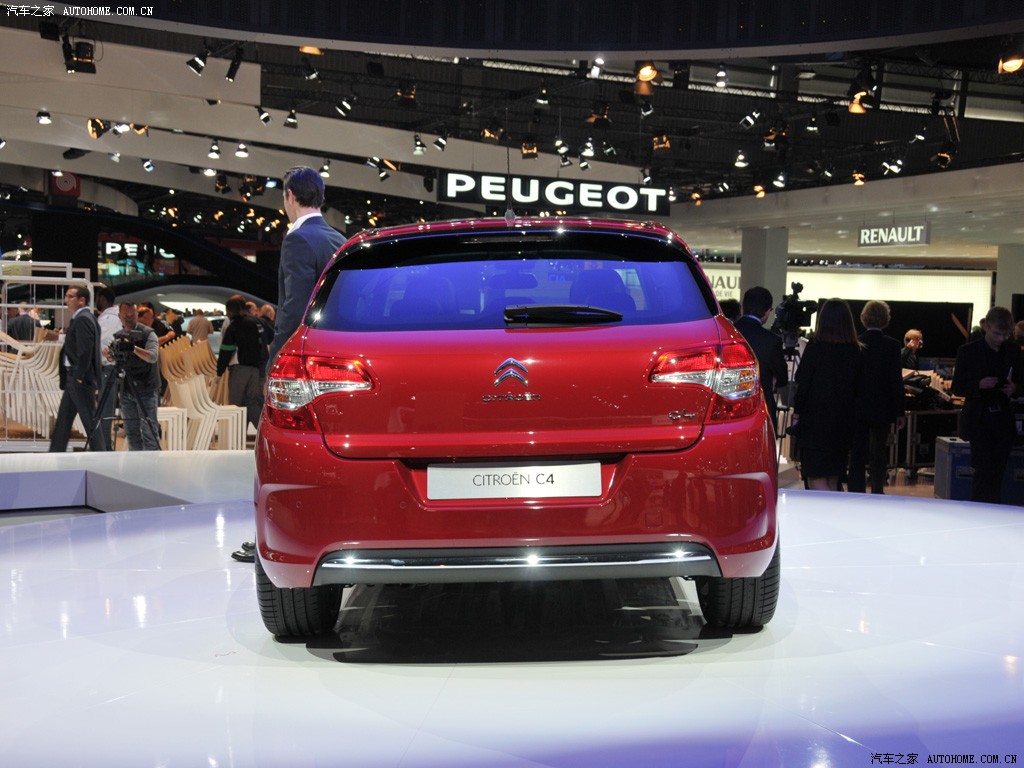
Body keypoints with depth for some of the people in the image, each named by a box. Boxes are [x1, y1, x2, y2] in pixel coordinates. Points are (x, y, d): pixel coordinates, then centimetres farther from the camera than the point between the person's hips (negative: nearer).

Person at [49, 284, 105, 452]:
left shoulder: (83, 319, -15)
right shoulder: (80, 318, 16)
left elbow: (85, 350, -22)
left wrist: (79, 377, -21)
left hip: (80, 378, -10)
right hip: (73, 377, 10)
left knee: (90, 419, -5)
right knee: (63, 420, 13)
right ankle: (56, 455, 18)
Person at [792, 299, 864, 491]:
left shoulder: (814, 347, -11)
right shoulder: (856, 352, 1)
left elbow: (803, 383, -9)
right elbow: (858, 390, 7)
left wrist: (797, 413, 1)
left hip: (815, 419, -5)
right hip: (843, 422, 5)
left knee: (816, 478, -2)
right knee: (833, 478, 14)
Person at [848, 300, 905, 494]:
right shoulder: (892, 345, -9)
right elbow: (896, 379, -8)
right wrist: (899, 411, -2)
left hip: (857, 407, 1)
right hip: (882, 408, -1)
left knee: (857, 452, 4)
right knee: (879, 452, 13)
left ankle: (856, 492, 0)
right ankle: (877, 491, 18)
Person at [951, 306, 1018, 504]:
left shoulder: (1013, 352, 7)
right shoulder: (967, 352, -3)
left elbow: (1019, 381, 17)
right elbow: (957, 388, 0)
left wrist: (1014, 389, -7)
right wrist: (979, 385, -18)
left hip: (1003, 420, 3)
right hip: (979, 419, -3)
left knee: (998, 471, 6)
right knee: (984, 469, -11)